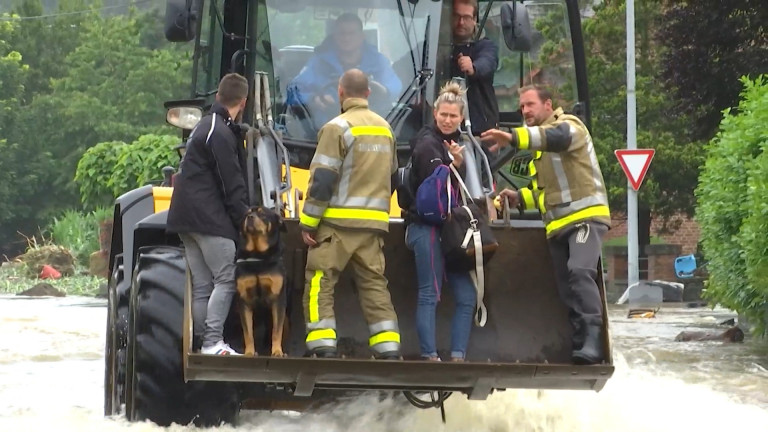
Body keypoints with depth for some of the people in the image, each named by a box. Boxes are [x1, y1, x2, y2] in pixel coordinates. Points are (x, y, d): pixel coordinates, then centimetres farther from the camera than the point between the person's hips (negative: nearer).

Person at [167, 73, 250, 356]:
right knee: (226, 279, -10)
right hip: (210, 218, -10)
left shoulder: (204, 127, 20)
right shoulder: (221, 134, -13)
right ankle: (213, 342, -19)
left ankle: (201, 343, 7)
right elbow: (232, 184, -15)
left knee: (201, 287, 8)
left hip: (186, 218, 10)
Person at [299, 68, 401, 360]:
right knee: (374, 284, 9)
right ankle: (388, 347, 3)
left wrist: (308, 223, -8)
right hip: (374, 222, 6)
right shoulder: (384, 128, 13)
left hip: (338, 222, -6)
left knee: (319, 283, -1)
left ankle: (323, 346, -10)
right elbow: (391, 175, 21)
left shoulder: (338, 127, -9)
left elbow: (322, 179, -12)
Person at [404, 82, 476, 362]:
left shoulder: (456, 143, 18)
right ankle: (430, 356, -7)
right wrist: (456, 164, -27)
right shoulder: (428, 144, -8)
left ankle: (458, 357, 6)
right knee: (430, 295, -8)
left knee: (466, 296, 4)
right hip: (428, 227, -9)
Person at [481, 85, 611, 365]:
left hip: (585, 216, -10)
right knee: (567, 288, 4)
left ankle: (593, 339, -34)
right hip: (558, 225, 10)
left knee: (580, 272, -27)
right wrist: (521, 198, 15)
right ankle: (581, 343, 5)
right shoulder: (539, 146, 25)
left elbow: (557, 137, -30)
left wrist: (514, 137, -43)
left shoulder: (568, 125, -3)